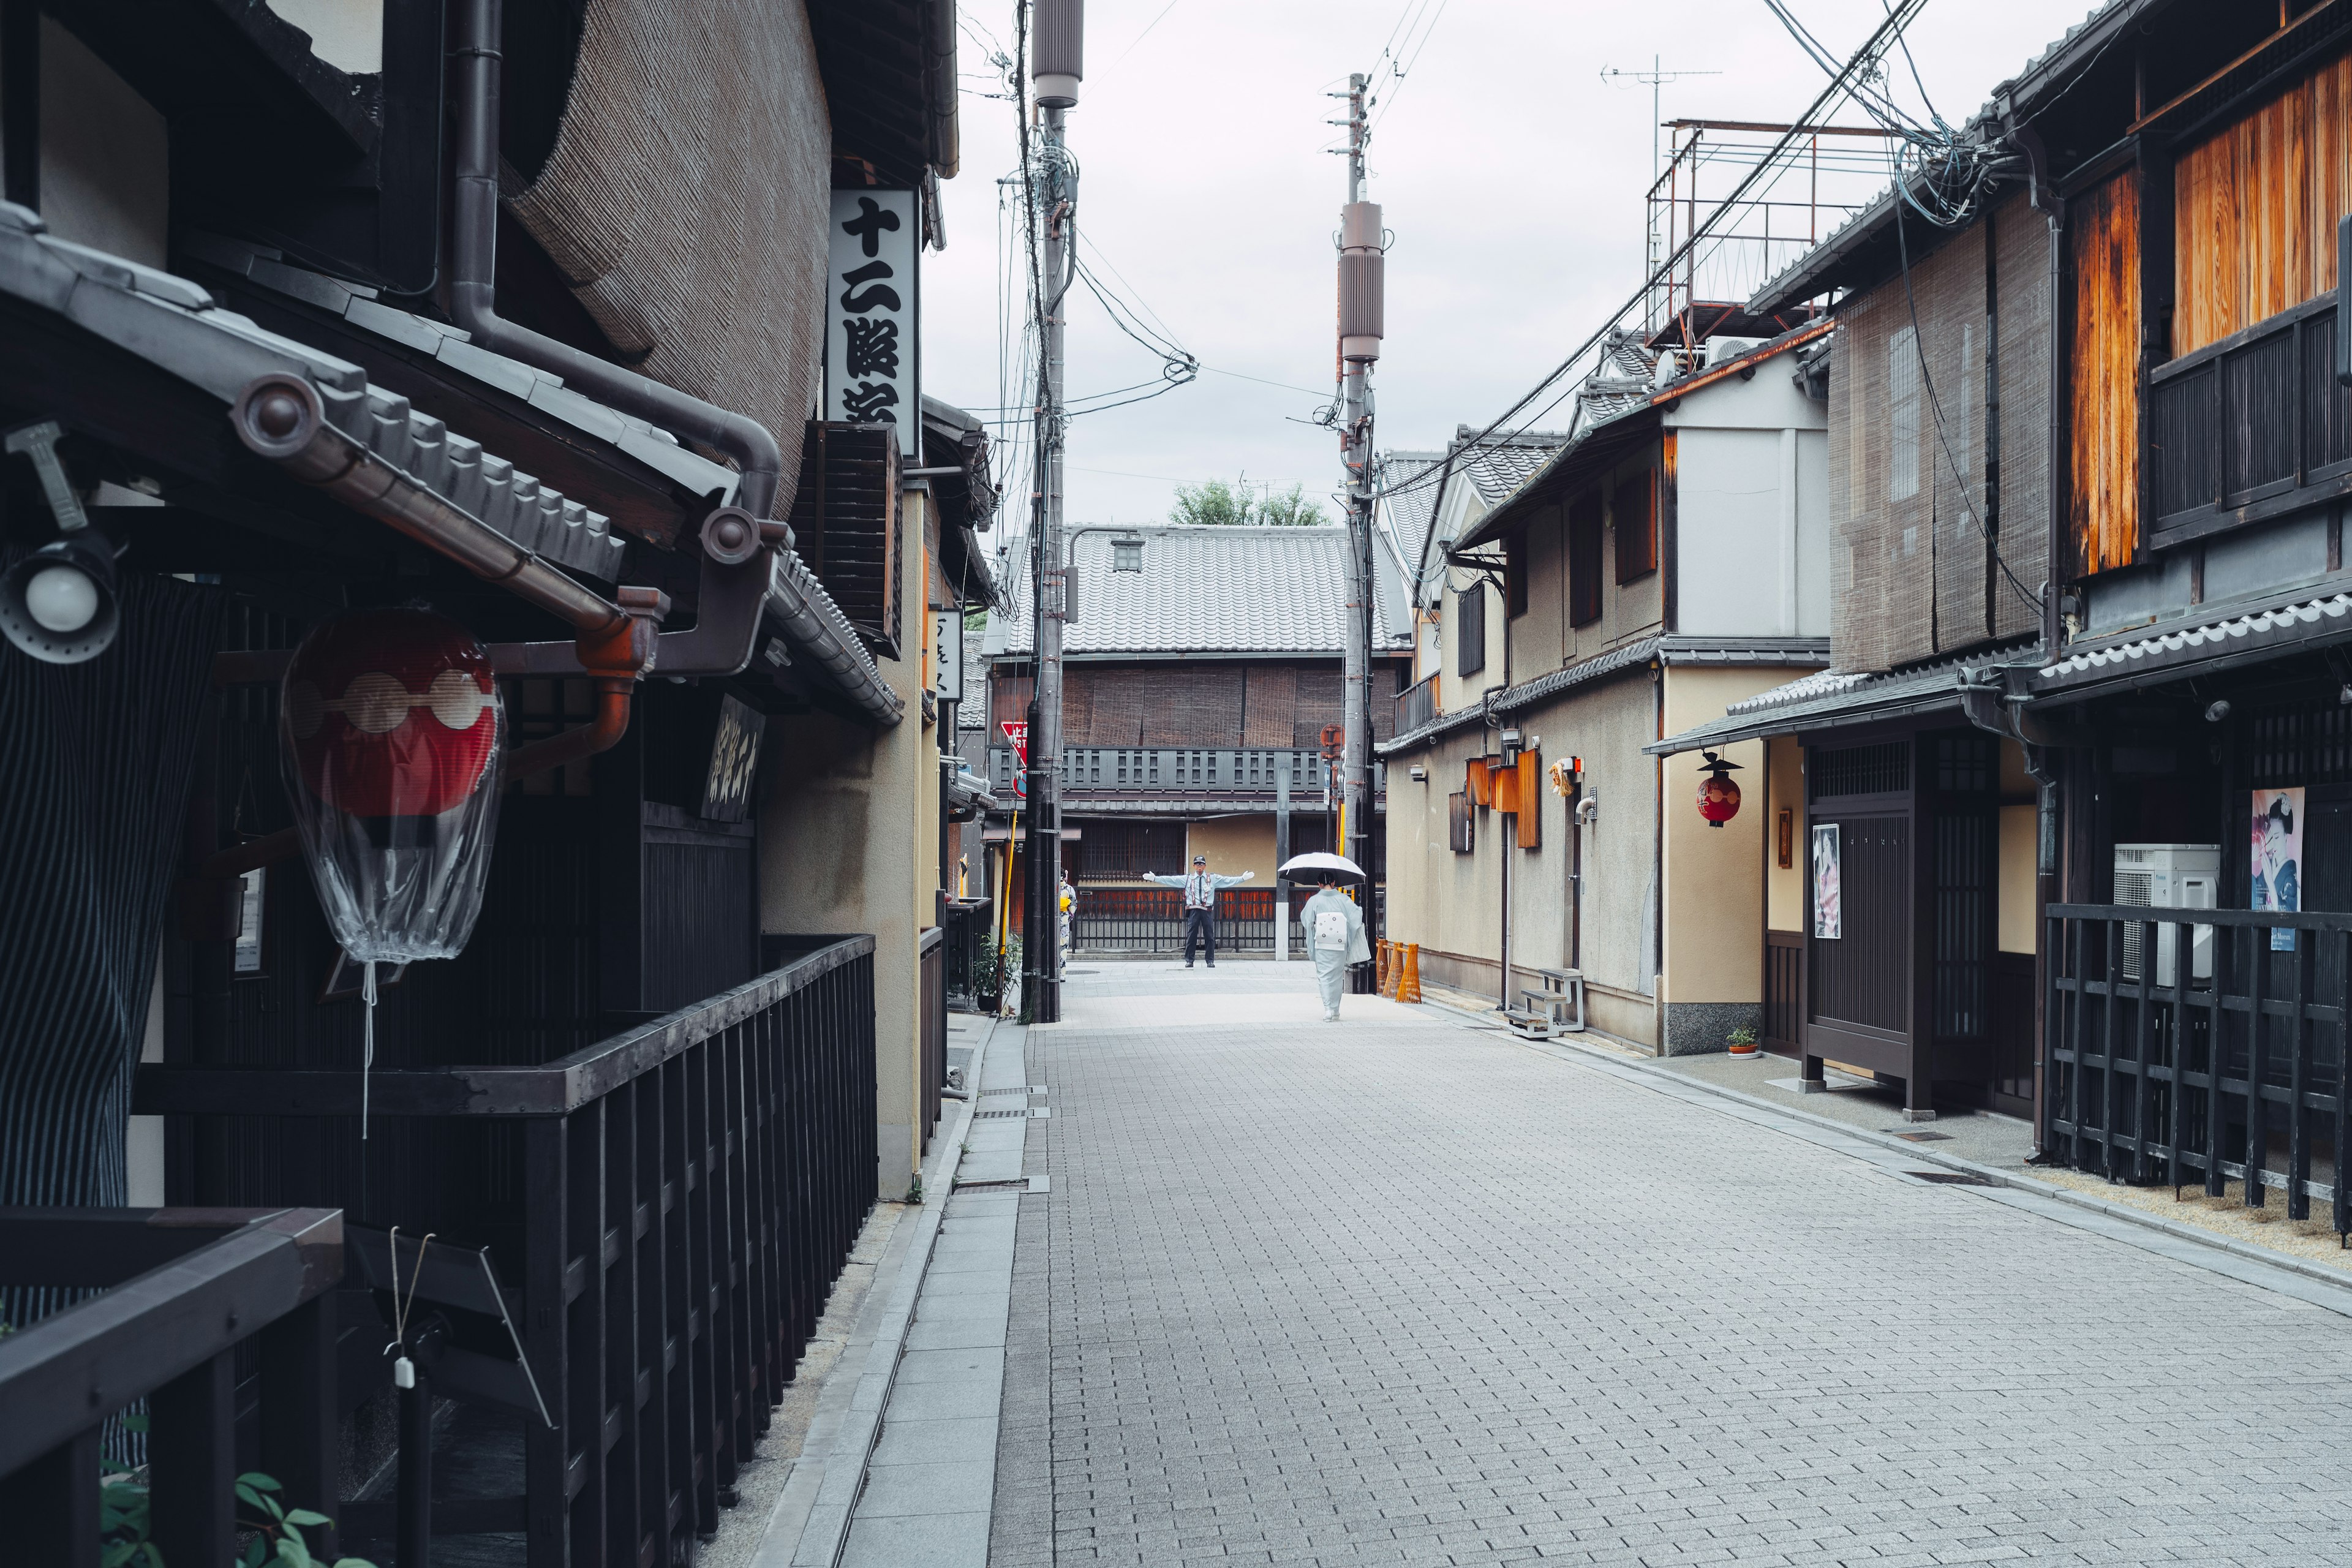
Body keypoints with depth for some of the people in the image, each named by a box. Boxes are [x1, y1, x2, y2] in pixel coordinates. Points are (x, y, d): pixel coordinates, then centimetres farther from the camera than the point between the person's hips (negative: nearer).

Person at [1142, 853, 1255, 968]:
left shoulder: (1213, 879, 9)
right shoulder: (1188, 879, 10)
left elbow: (1228, 881, 4)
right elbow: (1171, 880, 8)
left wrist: (1243, 878, -6)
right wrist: (1155, 878, 2)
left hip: (1207, 910, 0)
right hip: (1193, 910, 0)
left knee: (1209, 936, 0)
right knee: (1191, 936, -1)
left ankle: (1210, 961, 7)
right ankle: (1189, 960, 5)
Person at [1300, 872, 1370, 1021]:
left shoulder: (1314, 901, -3)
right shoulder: (1344, 899, -1)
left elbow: (1306, 920, 1)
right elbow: (1356, 917, -3)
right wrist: (1360, 910, 18)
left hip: (1321, 944, -1)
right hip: (1340, 945, 1)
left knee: (1324, 976, 1)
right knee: (1337, 977, 12)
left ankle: (1328, 1008, -15)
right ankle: (1335, 1011, 17)